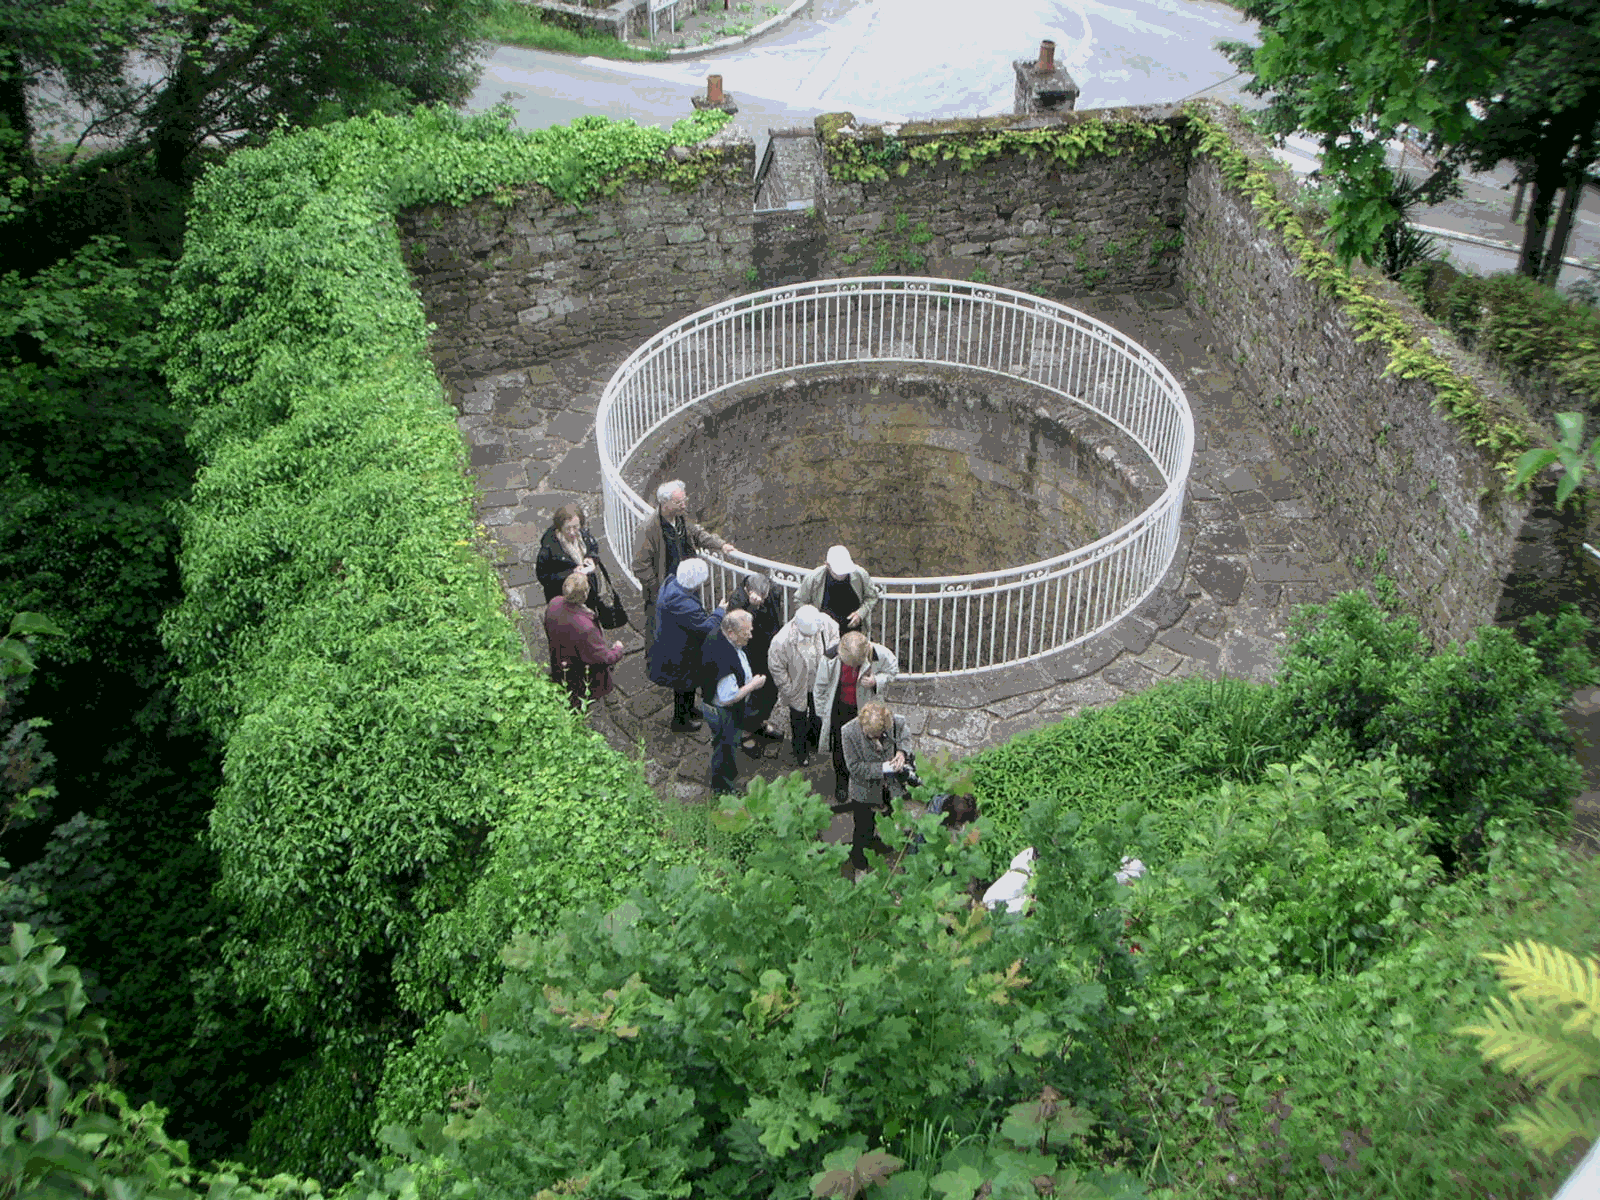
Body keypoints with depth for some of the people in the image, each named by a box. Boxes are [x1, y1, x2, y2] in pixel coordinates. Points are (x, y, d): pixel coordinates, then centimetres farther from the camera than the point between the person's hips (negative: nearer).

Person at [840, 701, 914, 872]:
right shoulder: (849, 732, -31)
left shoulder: (897, 722, -26)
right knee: (864, 827, 16)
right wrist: (883, 768, -31)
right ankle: (857, 853, 48)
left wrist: (902, 751, -22)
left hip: (891, 786, 3)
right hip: (864, 790, -3)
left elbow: (905, 737, 0)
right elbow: (854, 767, -25)